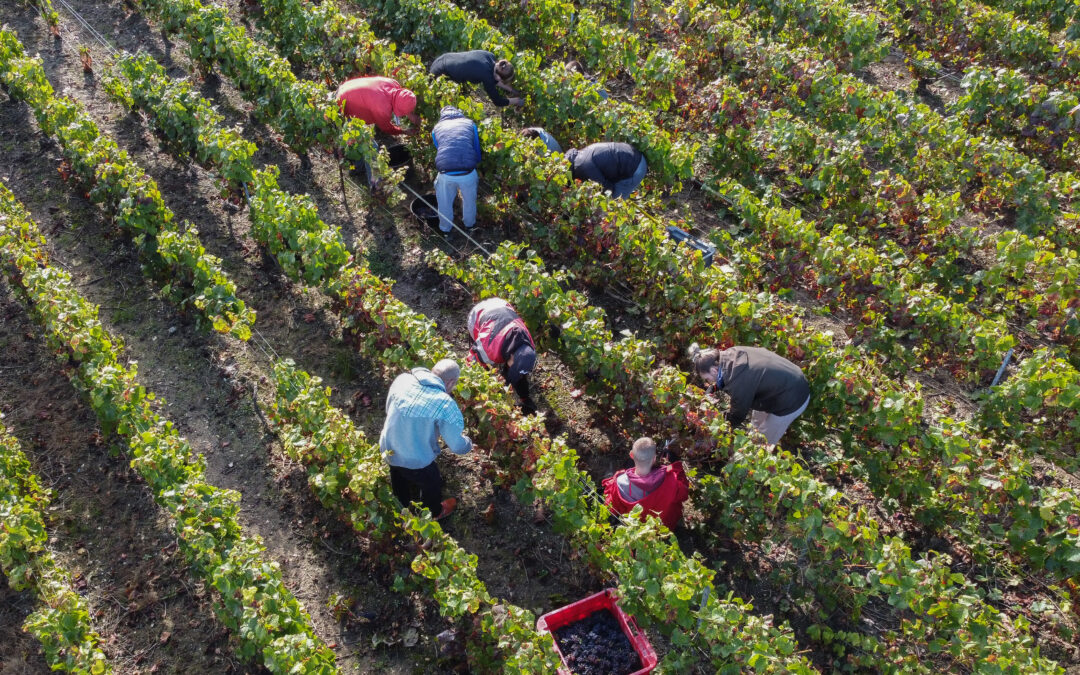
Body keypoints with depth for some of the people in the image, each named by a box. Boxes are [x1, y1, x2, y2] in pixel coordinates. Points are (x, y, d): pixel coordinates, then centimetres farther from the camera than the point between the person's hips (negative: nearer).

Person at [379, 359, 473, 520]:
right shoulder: (446, 405, -30)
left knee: (400, 478, 37)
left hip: (387, 449, 5)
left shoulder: (401, 379, -15)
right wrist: (468, 443, 4)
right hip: (416, 462, -5)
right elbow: (457, 446, -19)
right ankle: (434, 513, 57)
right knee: (432, 484, 29)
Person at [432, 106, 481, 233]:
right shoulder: (470, 124, 15)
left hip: (446, 174, 0)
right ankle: (469, 223, 52)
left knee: (444, 204, 26)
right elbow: (477, 151, 19)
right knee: (469, 201, 29)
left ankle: (445, 228, 47)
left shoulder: (436, 128, 16)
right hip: (468, 174, 0)